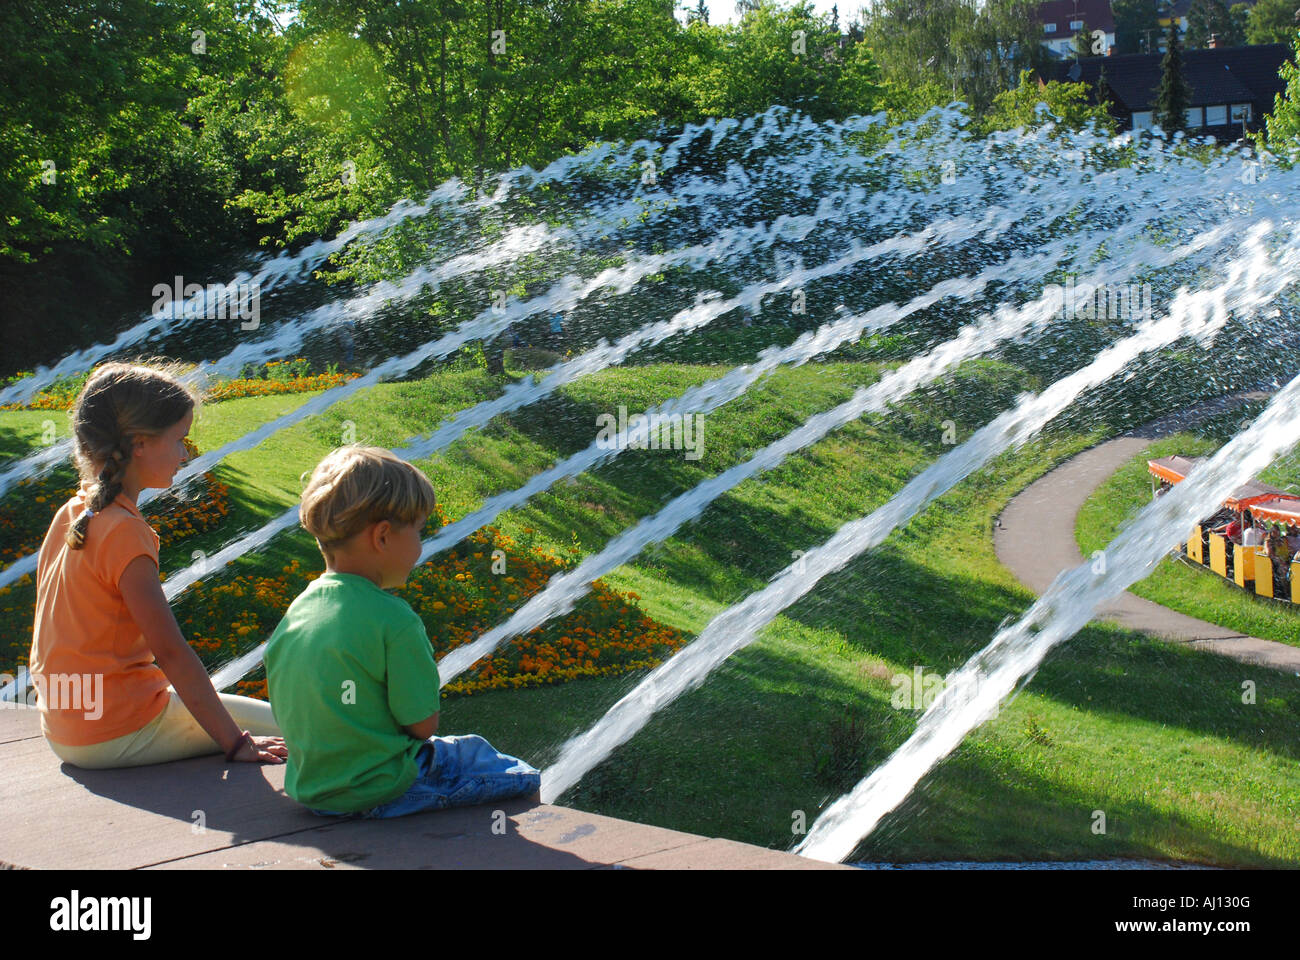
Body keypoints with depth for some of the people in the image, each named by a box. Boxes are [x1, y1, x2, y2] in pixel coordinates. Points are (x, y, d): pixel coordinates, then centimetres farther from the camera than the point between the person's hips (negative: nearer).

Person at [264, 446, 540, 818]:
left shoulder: (295, 611, 2)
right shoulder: (394, 620, -21)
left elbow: (285, 712, 8)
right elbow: (424, 724, -17)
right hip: (382, 792, -8)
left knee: (472, 748, 28)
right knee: (523, 780, 4)